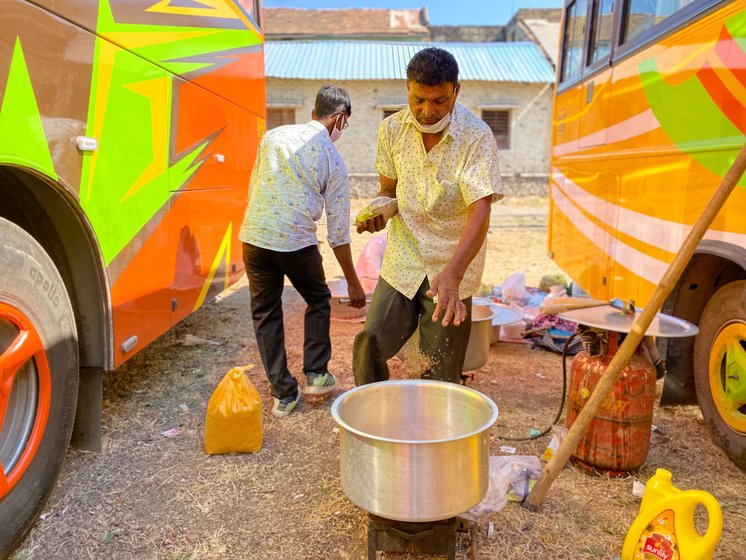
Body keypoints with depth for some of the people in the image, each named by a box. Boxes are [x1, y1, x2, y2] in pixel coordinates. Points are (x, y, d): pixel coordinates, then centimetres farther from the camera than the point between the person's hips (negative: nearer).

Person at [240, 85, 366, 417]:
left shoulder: (274, 136, 10)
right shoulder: (333, 160, 3)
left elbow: (253, 189, 16)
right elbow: (338, 231, 3)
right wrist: (353, 283, 12)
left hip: (254, 236, 3)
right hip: (297, 242, -2)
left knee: (265, 314, 14)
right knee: (318, 300, 23)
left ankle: (283, 394, 18)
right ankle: (315, 374, 22)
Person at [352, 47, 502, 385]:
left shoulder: (476, 137, -16)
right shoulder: (392, 129, -2)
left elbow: (480, 212, -24)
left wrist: (452, 275, -38)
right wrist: (377, 210, -13)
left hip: (451, 271, -3)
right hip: (401, 264, 3)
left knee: (440, 376, 3)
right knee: (368, 345, -2)